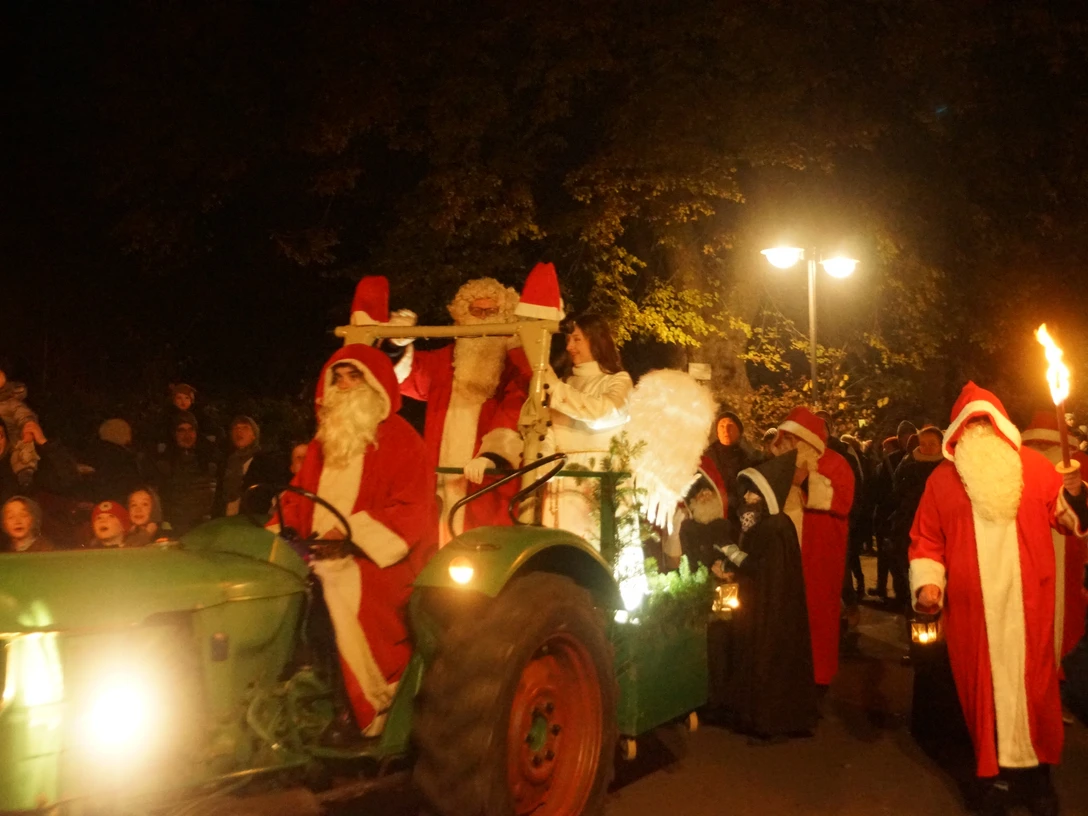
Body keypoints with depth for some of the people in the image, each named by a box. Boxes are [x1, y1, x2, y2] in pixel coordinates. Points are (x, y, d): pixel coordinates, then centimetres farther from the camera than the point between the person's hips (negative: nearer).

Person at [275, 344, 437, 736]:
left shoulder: (399, 440, -1)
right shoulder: (324, 442, 22)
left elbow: (412, 512, -11)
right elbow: (297, 498, 21)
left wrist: (352, 532, -20)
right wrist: (275, 534, 2)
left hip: (377, 561, -6)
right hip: (322, 559, 7)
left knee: (346, 594, -31)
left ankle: (373, 713, -16)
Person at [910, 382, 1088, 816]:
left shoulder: (1032, 466, 5)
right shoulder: (943, 479, 6)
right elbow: (926, 541, 8)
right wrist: (927, 582, -5)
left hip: (1026, 602, 0)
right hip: (971, 607, 0)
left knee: (1032, 684, 7)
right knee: (983, 687, 6)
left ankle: (1037, 768, 24)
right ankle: (995, 773, 18)